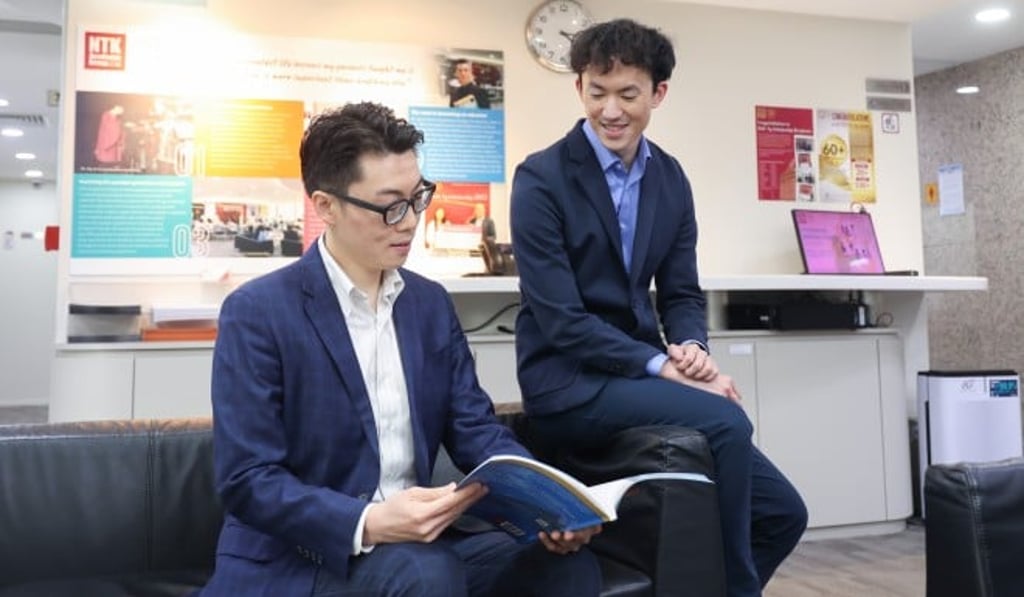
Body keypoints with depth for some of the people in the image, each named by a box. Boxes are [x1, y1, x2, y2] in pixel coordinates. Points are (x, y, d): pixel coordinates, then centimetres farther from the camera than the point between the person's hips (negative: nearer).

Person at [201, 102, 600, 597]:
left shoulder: (431, 302, 8)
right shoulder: (257, 312, -11)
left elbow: (475, 429, 5)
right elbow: (246, 480, -15)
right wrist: (367, 523, -29)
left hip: (415, 545, 6)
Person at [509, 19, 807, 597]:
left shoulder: (671, 178, 8)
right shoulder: (541, 178, -11)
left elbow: (681, 292, 10)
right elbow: (560, 319, -16)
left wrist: (692, 348, -12)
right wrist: (664, 367, -22)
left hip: (640, 375, 6)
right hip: (569, 383, -6)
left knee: (783, 511, -1)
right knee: (727, 421, -29)